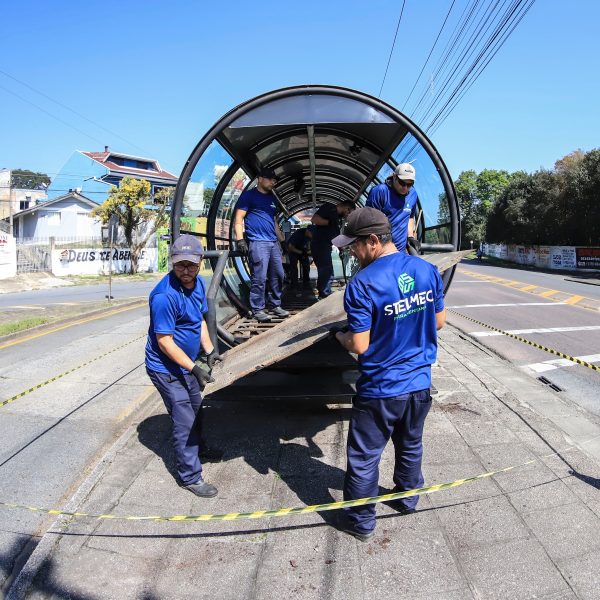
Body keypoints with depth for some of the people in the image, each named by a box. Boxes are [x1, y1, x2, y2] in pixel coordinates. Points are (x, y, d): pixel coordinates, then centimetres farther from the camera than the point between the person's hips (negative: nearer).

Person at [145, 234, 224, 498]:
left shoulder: (198, 283, -2)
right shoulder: (165, 295, -30)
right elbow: (164, 341, -27)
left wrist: (209, 351, 0)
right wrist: (194, 369, -27)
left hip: (186, 364, 9)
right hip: (166, 368, -9)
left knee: (195, 408, 26)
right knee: (184, 421, -1)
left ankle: (198, 447, 51)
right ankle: (190, 477, 14)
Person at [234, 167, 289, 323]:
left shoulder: (272, 198, 21)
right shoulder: (249, 196, 0)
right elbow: (238, 219, -5)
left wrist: (282, 240, 25)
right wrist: (240, 239, -15)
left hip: (273, 243, 8)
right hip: (257, 243, -8)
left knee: (278, 275, 8)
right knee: (259, 277, -8)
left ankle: (275, 305, 20)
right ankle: (257, 309, 1)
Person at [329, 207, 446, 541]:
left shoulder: (363, 284, -22)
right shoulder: (428, 271, -4)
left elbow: (360, 346, -19)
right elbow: (439, 322, 6)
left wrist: (339, 335, 1)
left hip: (380, 389, -6)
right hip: (420, 383, 6)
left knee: (364, 458, 12)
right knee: (411, 446, 26)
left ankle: (361, 523, 27)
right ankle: (408, 499, 48)